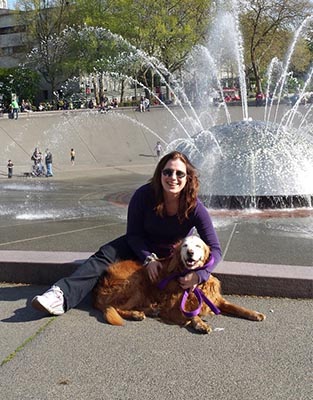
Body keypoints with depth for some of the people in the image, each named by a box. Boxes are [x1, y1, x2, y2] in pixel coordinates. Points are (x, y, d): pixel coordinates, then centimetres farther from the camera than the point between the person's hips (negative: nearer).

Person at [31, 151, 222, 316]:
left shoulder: (195, 207, -26)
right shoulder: (144, 195, -24)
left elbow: (214, 248, -26)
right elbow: (133, 234, -14)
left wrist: (199, 275, -44)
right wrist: (148, 259, -31)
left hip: (174, 254, 1)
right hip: (142, 247, 0)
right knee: (105, 254, -24)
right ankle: (62, 294, -41)